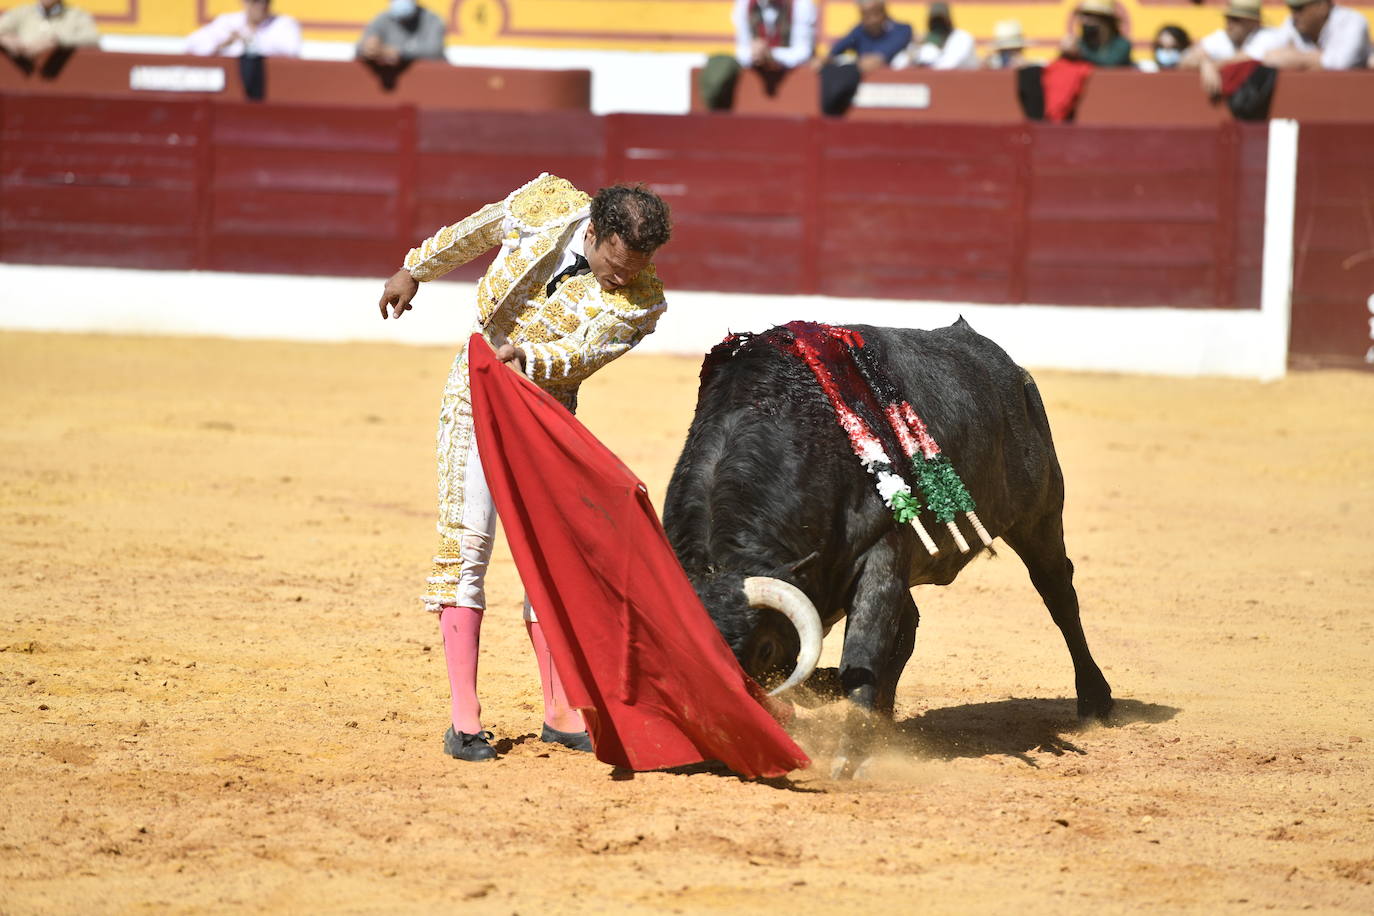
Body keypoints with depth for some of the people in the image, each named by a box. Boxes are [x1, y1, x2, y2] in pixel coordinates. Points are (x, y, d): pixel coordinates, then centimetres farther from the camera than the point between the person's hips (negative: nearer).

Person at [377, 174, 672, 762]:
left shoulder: (641, 303, -17)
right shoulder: (545, 205, -15)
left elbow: (580, 354, -26)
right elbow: (472, 233, 3)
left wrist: (526, 356, -45)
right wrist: (415, 271, 14)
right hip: (476, 390, -1)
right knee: (466, 540, -9)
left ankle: (560, 713, 14)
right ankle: (464, 719, -11)